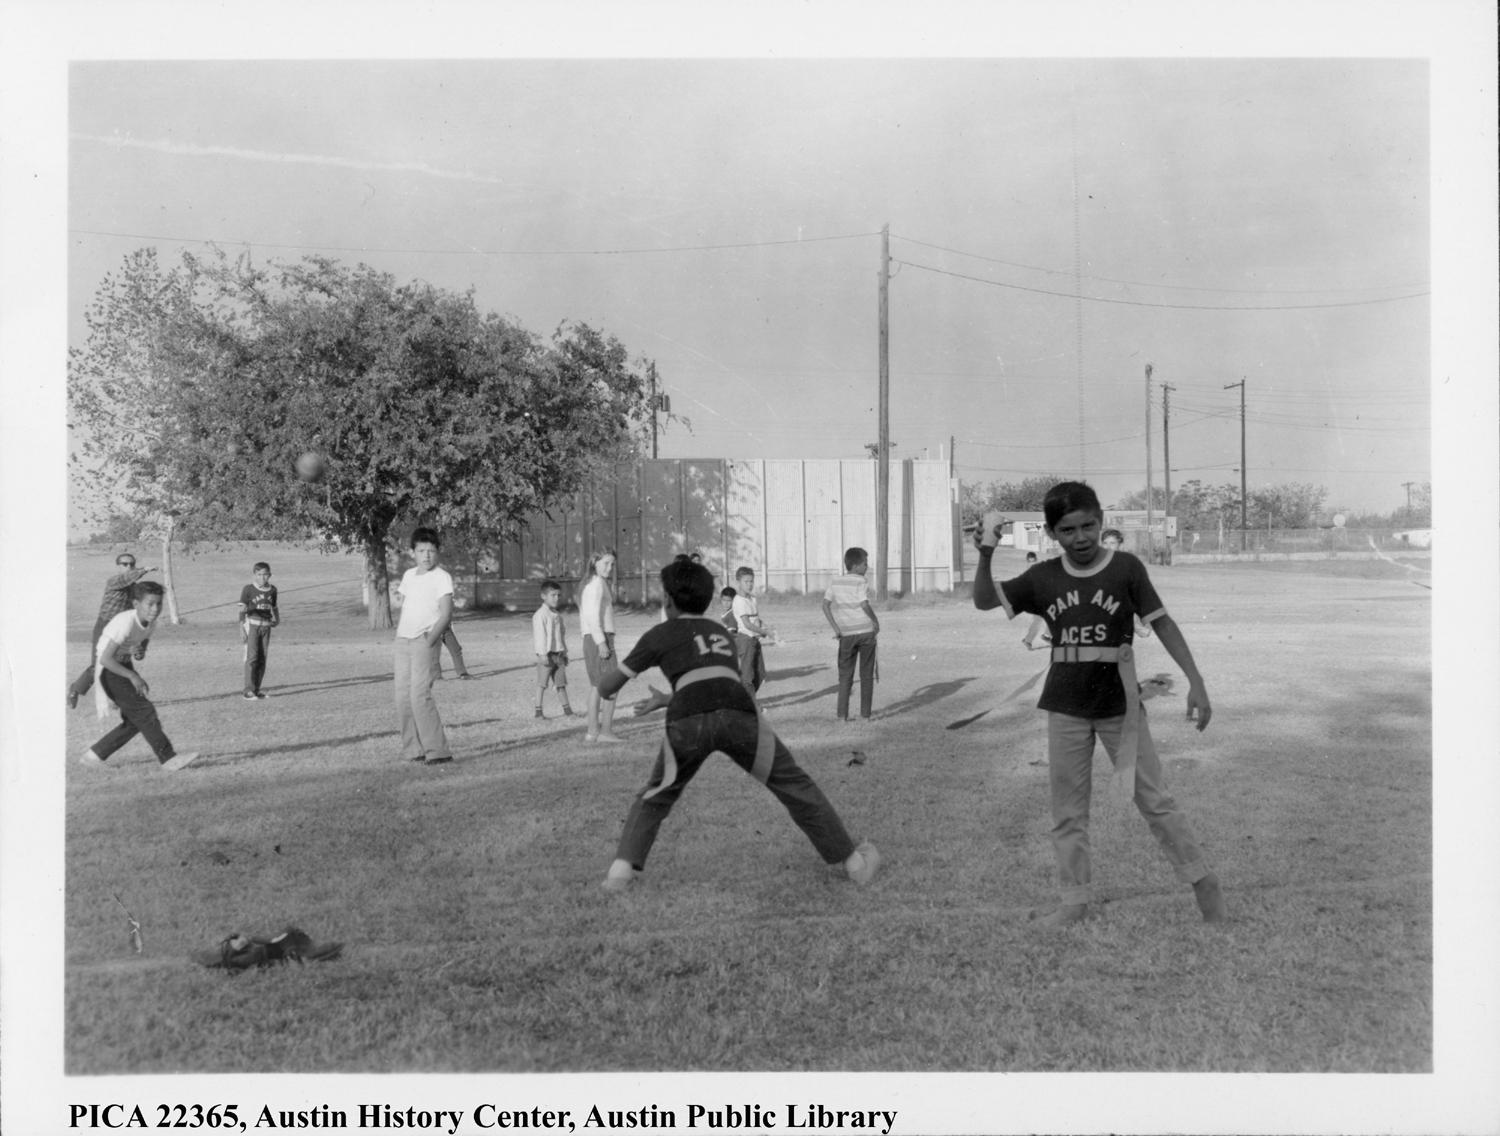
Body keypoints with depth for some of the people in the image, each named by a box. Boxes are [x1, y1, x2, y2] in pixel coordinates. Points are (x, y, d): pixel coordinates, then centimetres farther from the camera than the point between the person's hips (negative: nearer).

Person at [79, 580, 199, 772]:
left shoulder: (151, 624, -3)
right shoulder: (126, 623, -27)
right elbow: (105, 659, -29)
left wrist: (139, 653, -11)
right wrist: (133, 676, -23)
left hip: (124, 666, 9)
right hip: (108, 670, -9)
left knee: (135, 721, 9)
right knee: (144, 712, -14)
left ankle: (94, 755, 20)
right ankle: (168, 759, -13)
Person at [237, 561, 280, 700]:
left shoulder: (272, 590, 9)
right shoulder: (248, 589, -3)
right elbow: (242, 609, -3)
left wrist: (276, 618, 1)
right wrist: (241, 628, -9)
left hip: (266, 626, 4)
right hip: (252, 624, -4)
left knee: (262, 658, 5)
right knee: (252, 657, -10)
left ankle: (257, 689, 12)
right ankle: (249, 690, -9)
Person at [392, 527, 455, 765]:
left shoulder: (441, 577, -7)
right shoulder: (409, 575, 13)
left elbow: (446, 613, -13)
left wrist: (430, 639, -22)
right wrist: (401, 626, 12)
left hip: (425, 641, -7)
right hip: (403, 639, 7)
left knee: (420, 694, -16)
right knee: (402, 696, 5)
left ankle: (437, 751, -12)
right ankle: (412, 749, 13)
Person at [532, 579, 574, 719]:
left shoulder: (557, 615, 14)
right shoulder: (540, 615, -11)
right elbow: (540, 635, -15)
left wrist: (564, 652, 19)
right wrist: (542, 654, -19)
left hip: (558, 654, 7)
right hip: (546, 654, -7)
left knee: (561, 683, 10)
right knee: (542, 684, -1)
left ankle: (567, 709, 14)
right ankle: (538, 710, 5)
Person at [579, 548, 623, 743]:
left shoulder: (591, 583, 18)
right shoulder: (597, 583, -12)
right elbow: (593, 615, -19)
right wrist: (602, 643, -23)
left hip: (592, 639, 10)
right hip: (600, 638, -10)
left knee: (596, 686, 13)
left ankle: (592, 730, 16)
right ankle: (606, 730, -8)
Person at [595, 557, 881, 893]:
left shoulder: (660, 634, 24)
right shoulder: (719, 630, 35)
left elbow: (606, 687, 27)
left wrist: (614, 667, 49)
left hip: (688, 721, -1)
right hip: (739, 714, 2)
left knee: (656, 796, 23)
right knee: (795, 787, 16)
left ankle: (623, 868, 9)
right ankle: (853, 861, 17)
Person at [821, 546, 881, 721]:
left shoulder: (836, 582, 6)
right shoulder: (861, 582, -8)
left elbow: (825, 604, 1)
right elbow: (864, 605, -22)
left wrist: (835, 628, 1)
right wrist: (876, 622, -7)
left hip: (846, 634, 3)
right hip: (866, 631, -3)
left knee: (845, 675, 10)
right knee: (866, 675, 7)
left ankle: (842, 714, 6)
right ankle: (865, 714, 8)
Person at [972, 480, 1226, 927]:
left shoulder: (1126, 568, -9)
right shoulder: (1042, 578, -2)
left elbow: (1162, 623, -7)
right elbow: (985, 601, 0)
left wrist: (1196, 682, -13)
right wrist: (985, 556, -16)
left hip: (1119, 704, -3)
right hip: (1065, 709, 3)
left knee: (1154, 799, 3)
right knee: (1067, 810, 9)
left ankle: (1202, 882, 18)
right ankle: (1075, 901, 20)